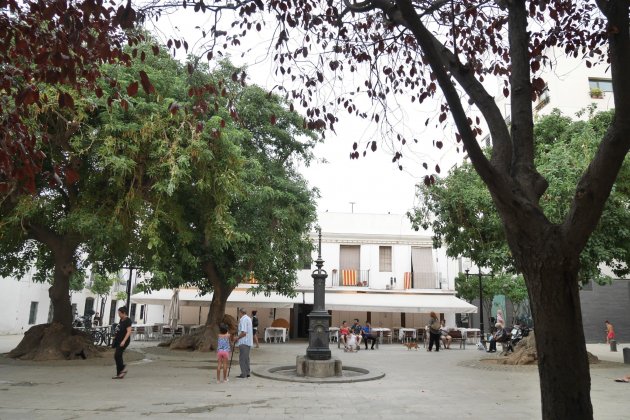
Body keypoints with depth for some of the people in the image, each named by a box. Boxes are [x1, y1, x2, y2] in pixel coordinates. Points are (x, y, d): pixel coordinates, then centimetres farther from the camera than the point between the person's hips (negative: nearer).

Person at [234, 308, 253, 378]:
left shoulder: (243, 320, -16)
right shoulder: (249, 318, 14)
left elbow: (244, 332, -22)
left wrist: (237, 337, -10)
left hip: (243, 342, -10)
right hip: (248, 342, 10)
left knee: (242, 358, -4)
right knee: (246, 358, 16)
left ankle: (243, 374, -2)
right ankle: (247, 372, 20)